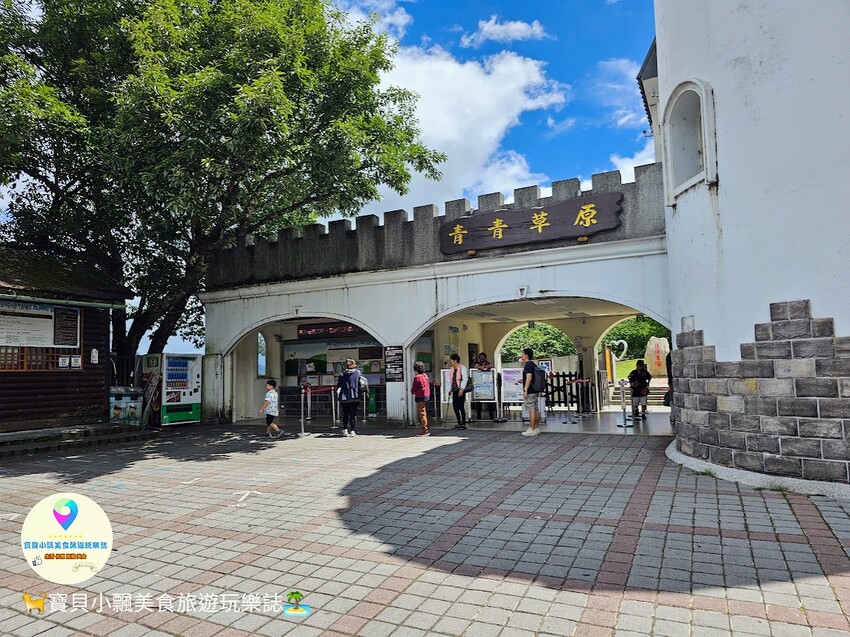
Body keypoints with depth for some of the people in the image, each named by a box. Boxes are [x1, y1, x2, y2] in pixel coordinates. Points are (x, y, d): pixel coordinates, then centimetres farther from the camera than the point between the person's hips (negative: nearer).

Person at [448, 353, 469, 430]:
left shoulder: (462, 368, -9)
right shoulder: (452, 368, 13)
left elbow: (465, 379, -13)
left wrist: (461, 389, -17)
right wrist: (451, 389, 14)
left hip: (460, 391, -7)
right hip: (454, 390, 7)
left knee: (461, 407, -4)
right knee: (455, 407, 7)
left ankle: (463, 424, 4)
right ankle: (459, 423, 18)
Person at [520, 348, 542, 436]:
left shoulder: (528, 365, -14)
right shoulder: (533, 365, 16)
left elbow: (529, 378, -23)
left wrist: (525, 390, -23)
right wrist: (523, 380, 30)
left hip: (530, 391, -10)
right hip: (535, 391, 10)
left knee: (531, 410, -7)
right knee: (536, 409, 11)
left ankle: (532, 430, -5)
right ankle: (536, 428, 18)